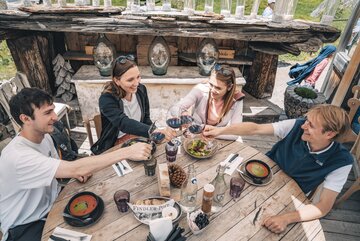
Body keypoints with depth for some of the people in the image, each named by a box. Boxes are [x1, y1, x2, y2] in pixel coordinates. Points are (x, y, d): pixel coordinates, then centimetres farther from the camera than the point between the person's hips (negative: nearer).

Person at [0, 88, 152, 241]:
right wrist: (127, 152, -42)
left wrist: (76, 172, -12)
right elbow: (75, 169, -40)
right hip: (26, 226, -6)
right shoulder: (17, 155, -30)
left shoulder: (44, 137, -4)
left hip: (52, 205, 7)